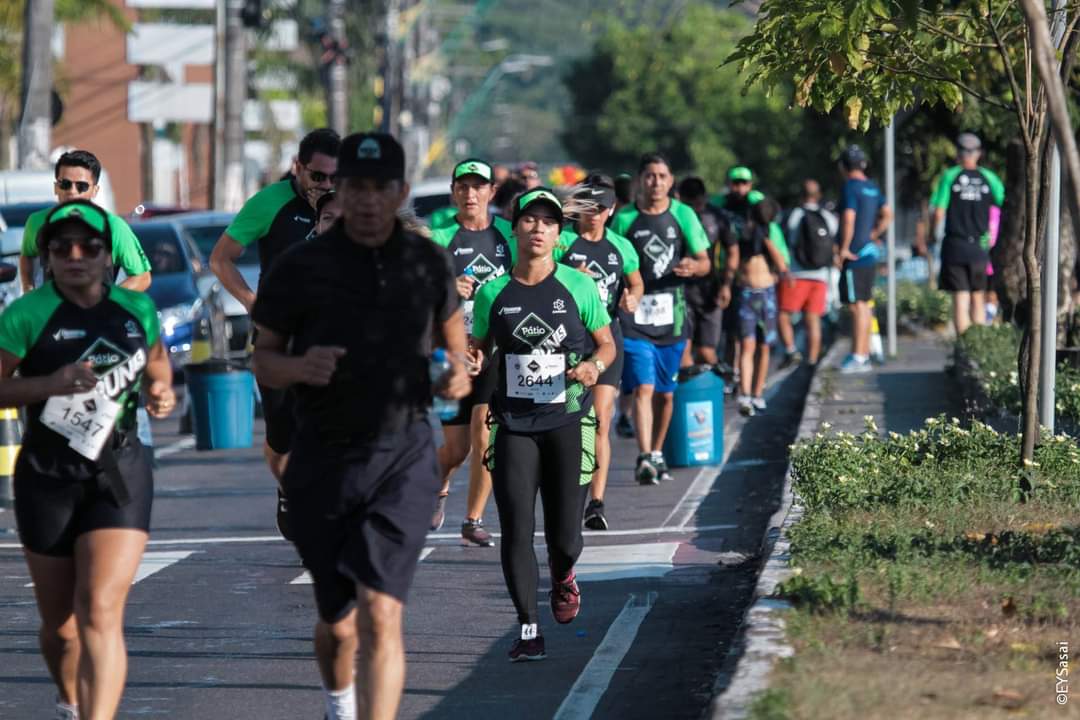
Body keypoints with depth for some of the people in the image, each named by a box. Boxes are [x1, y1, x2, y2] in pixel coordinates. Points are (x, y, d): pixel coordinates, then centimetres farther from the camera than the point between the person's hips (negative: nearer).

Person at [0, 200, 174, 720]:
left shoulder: (137, 309, 3)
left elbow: (156, 358, 22)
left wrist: (162, 390, 1)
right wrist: (49, 384, -24)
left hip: (119, 475, 0)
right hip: (47, 480, 0)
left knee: (100, 613, -17)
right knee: (59, 622, 12)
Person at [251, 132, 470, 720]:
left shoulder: (429, 264, 4)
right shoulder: (299, 268, -3)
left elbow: (453, 335, 19)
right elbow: (263, 361, 4)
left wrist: (459, 373, -3)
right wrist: (301, 368, -19)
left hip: (403, 462, -1)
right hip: (321, 466, 1)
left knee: (380, 614, -16)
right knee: (338, 622, 12)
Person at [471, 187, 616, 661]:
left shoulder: (579, 287, -1)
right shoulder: (493, 293, 3)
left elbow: (607, 344, 7)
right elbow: (479, 346, 16)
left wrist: (594, 366, -14)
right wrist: (472, 358, -7)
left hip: (568, 423, -1)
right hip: (514, 425, 1)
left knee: (564, 536, 1)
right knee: (516, 529, -9)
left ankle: (563, 577, 37)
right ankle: (528, 630, 0)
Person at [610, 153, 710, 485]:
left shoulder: (683, 215, 6)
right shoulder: (624, 218, 2)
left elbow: (705, 262, 6)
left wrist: (692, 267, -17)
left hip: (671, 316, 2)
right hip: (635, 317, -2)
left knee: (665, 393, 11)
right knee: (643, 388, -15)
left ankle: (657, 454, 28)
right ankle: (644, 459, -23)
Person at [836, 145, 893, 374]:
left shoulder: (851, 187, -13)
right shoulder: (872, 187, 14)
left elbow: (848, 219, -22)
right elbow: (887, 215, 19)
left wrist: (843, 249, -15)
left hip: (854, 255, -9)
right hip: (869, 254, 9)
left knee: (857, 305, -8)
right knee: (864, 305, 15)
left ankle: (858, 357, -9)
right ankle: (864, 354, 20)